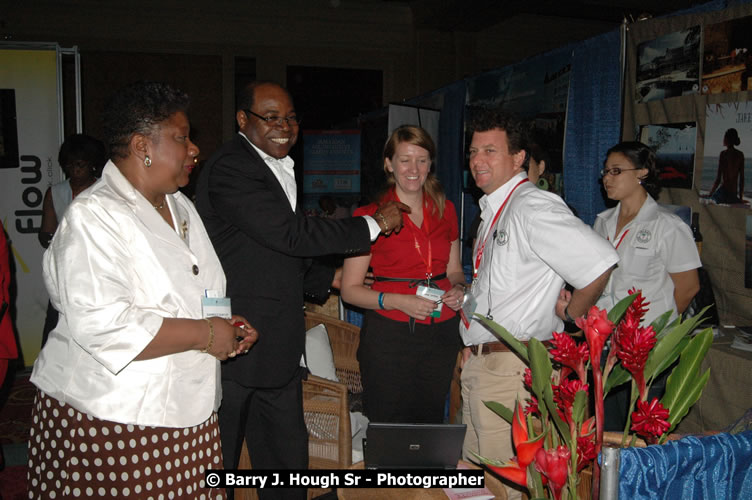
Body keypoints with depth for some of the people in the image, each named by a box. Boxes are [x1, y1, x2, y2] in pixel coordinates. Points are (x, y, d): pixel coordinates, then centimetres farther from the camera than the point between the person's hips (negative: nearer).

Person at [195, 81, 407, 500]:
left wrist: (332, 279, 19)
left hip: (278, 346, 9)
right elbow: (291, 234, -23)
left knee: (287, 455, 17)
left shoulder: (281, 170, 16)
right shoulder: (230, 168, -16)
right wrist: (374, 224, -15)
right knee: (218, 459, 7)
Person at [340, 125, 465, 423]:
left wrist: (458, 288, -1)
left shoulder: (445, 210, 9)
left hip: (441, 334, 4)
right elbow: (349, 289, -4)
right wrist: (399, 301, -17)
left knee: (431, 426, 11)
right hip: (389, 335, -4)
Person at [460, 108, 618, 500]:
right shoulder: (493, 210, 12)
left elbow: (600, 262, -26)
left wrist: (569, 315, -13)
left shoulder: (532, 207, -18)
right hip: (478, 360, 10)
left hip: (510, 365, -10)